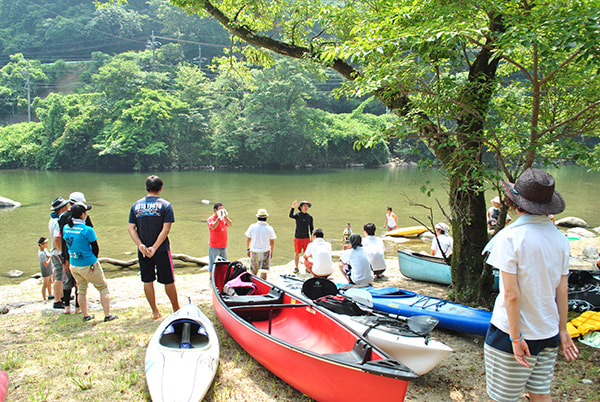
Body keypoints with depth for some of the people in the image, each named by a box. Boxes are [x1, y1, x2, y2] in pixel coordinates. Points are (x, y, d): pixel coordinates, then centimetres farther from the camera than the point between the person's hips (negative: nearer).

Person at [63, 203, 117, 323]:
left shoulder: (66, 228, -3)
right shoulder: (87, 230, -22)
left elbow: (67, 243, 10)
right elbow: (95, 249, -13)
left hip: (73, 264, 6)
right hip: (88, 265, -6)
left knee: (81, 289, 21)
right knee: (103, 287, 8)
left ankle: (85, 315, 30)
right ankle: (107, 315, 8)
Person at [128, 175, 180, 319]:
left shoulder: (136, 205, 4)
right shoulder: (165, 205, -7)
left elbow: (131, 228, -2)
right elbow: (166, 229, -15)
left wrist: (140, 245, -10)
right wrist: (155, 247, -15)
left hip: (143, 251, 3)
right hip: (162, 251, -3)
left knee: (147, 281, 14)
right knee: (168, 281, 8)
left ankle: (154, 311, 21)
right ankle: (176, 310, 19)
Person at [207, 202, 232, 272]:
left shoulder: (224, 218, 8)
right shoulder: (211, 219, -10)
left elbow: (229, 224, -4)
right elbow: (213, 227, -28)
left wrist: (225, 216, -13)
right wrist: (219, 217, -25)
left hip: (223, 246, 6)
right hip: (214, 247, -6)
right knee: (212, 264, 3)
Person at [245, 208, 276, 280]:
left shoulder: (252, 227, -5)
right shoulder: (269, 228, -6)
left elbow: (248, 239, 2)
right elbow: (272, 242, 1)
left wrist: (248, 249, 15)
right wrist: (271, 252, 14)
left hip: (254, 251, 2)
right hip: (265, 252, -2)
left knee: (254, 272, 15)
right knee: (264, 271, 0)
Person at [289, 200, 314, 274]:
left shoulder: (309, 217, 3)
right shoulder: (297, 215, -4)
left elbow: (311, 228, 9)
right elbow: (291, 216, -26)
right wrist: (293, 207, -40)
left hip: (306, 238, 2)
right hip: (298, 237, -2)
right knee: (297, 253, 6)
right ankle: (296, 268, 18)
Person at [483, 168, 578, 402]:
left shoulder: (510, 237, -19)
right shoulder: (560, 238, 0)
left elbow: (511, 294, -19)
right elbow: (562, 289, 6)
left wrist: (515, 338, -12)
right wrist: (562, 329, 14)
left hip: (510, 333, -6)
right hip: (549, 334, 6)